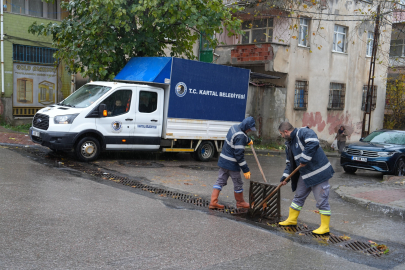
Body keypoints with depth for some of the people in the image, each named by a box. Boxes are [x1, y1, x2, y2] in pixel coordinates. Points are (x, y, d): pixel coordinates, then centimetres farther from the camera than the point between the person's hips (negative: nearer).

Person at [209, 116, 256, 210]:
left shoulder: (234, 127, 4)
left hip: (223, 160, 9)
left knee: (221, 180, 12)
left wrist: (248, 140, 49)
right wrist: (246, 170, -20)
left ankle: (213, 202, 11)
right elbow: (239, 155, -25)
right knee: (238, 183, 10)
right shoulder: (240, 137, -24)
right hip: (232, 164, -9)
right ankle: (240, 202, 28)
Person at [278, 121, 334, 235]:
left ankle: (325, 227, 7)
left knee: (322, 200, -2)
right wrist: (285, 176, 7)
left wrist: (304, 159, -30)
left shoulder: (303, 132, -16)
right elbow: (290, 162, 17)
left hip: (318, 173, -10)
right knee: (298, 197, 18)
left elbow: (313, 143, -35)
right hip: (304, 175, 10)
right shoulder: (289, 143, 13)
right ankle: (292, 219, 32)